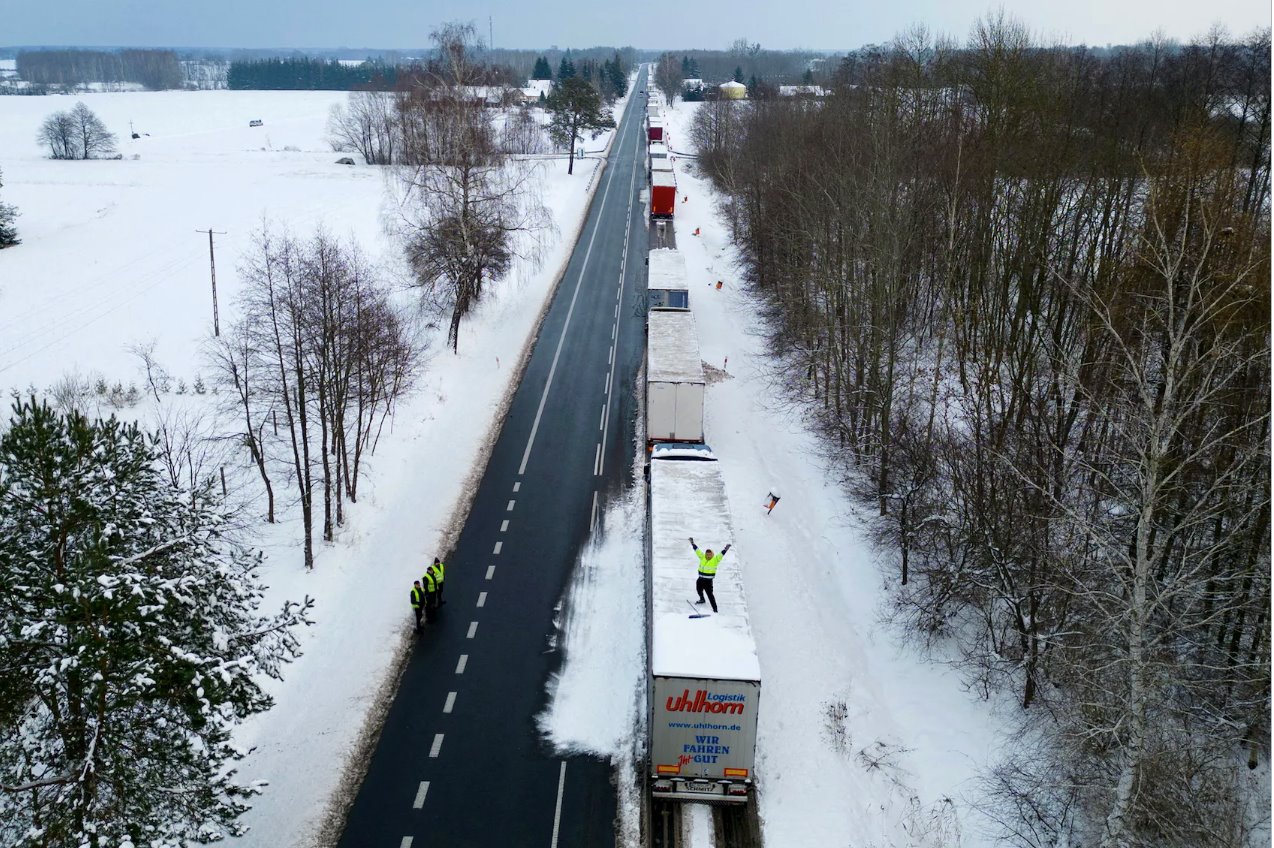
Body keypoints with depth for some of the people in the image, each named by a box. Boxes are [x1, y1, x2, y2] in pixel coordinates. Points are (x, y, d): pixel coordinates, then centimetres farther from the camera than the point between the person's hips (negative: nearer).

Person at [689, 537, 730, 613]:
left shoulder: (715, 560, -8)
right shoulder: (702, 558, 3)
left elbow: (721, 555, -19)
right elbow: (697, 550, 7)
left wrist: (725, 549, -32)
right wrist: (692, 543, 7)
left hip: (708, 581, -6)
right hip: (700, 579, 6)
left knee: (710, 594, -11)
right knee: (699, 589, 28)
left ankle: (715, 609, -8)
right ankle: (702, 599, 58)